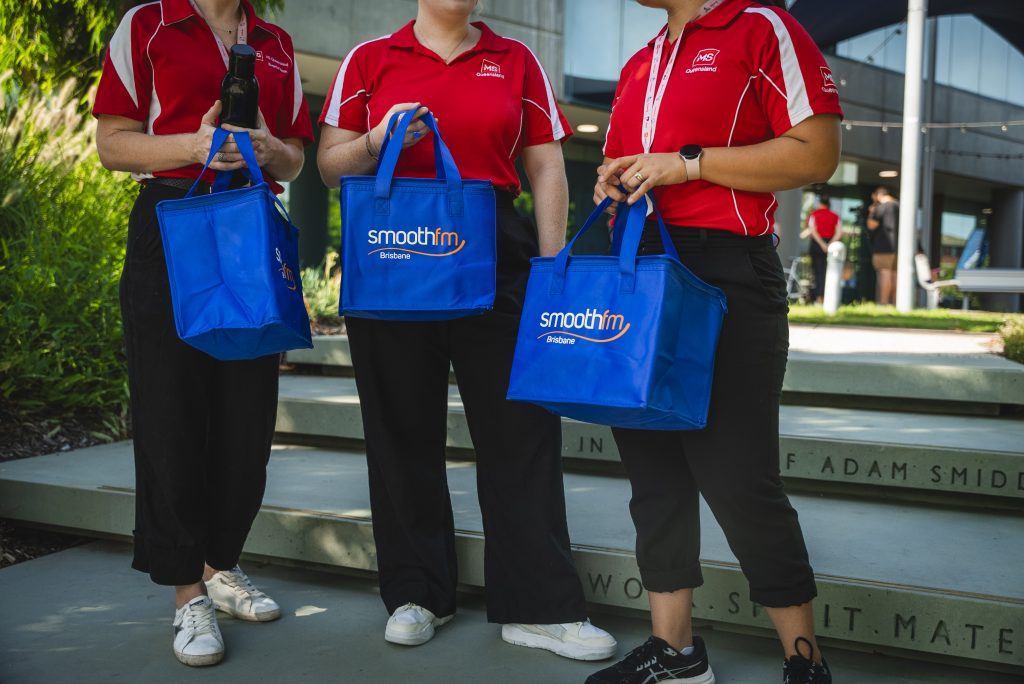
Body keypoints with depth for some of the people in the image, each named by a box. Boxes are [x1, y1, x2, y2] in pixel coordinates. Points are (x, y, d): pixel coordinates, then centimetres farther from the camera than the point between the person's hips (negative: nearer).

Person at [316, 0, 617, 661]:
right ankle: (418, 594, 21)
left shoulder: (516, 60, 12)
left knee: (522, 422, -3)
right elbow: (330, 163, 9)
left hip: (495, 255, 0)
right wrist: (378, 142, -12)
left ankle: (539, 605, 7)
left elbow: (547, 170, 9)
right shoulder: (370, 60, 10)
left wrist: (552, 267, -1)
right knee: (406, 427, 5)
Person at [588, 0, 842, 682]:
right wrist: (615, 179, 5)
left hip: (725, 274, -7)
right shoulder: (640, 64, 20)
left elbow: (817, 154, -12)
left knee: (737, 479, -6)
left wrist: (687, 162, -14)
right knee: (654, 468, 9)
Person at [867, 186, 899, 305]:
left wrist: (871, 212, 5)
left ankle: (884, 302, -15)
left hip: (884, 246, -8)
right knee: (894, 273, 11)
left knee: (885, 272, -11)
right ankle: (894, 302, 12)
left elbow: (871, 225, -11)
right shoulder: (898, 206, 16)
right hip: (898, 246, 8)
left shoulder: (881, 207, -8)